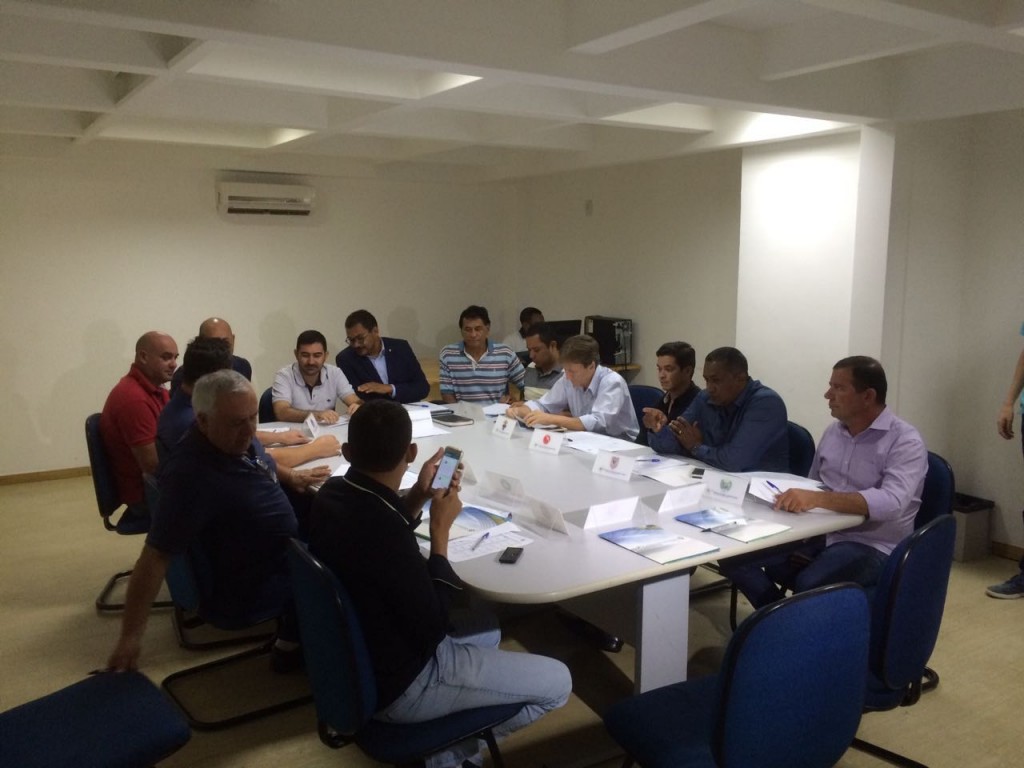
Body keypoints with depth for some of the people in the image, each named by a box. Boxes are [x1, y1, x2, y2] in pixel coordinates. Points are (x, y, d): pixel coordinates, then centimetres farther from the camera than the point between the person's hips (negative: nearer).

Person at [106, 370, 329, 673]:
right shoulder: (190, 476, -34)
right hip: (243, 593, -8)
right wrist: (131, 637, -29)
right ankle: (291, 645, 16)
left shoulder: (238, 439, -8)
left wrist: (291, 476, 10)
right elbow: (155, 557, -32)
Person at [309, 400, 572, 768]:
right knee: (557, 683, -1)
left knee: (486, 630, 30)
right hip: (399, 683, -8)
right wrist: (440, 532, -16)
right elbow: (433, 630, -22)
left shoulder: (333, 493, -9)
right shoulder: (384, 530, -35)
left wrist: (417, 497, 0)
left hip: (361, 657, 9)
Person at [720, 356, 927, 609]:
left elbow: (891, 503, -29)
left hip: (872, 548, -7)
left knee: (809, 584, -36)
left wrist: (818, 499, -40)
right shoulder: (833, 430, 11)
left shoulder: (905, 442, -12)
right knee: (733, 556, -10)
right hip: (820, 536, 7)